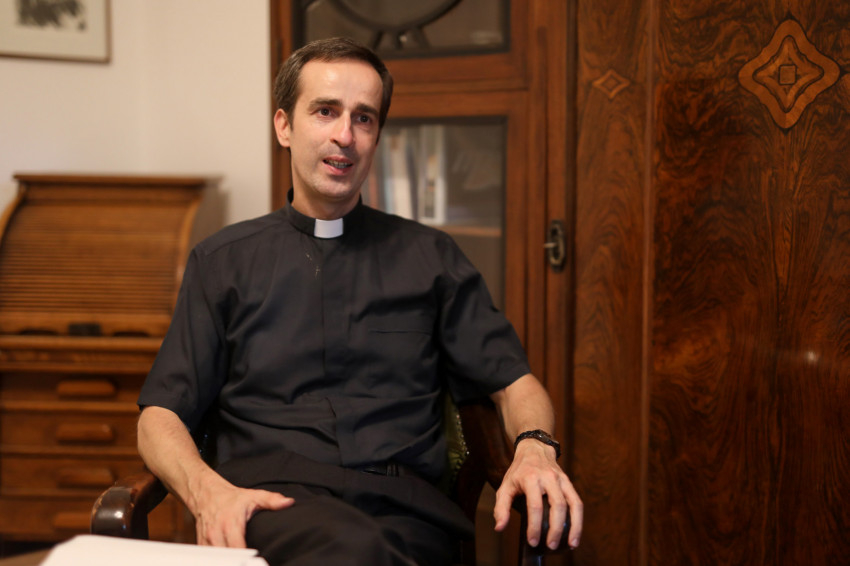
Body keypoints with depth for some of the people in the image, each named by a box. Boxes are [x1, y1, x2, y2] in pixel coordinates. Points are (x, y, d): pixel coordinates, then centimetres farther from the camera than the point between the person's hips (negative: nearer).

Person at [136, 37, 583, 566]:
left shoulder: (431, 256, 18)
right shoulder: (223, 260, 15)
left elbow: (515, 381, 16)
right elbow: (161, 415, 9)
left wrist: (535, 448, -8)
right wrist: (208, 490, -13)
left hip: (403, 504, 1)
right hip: (273, 497, -1)